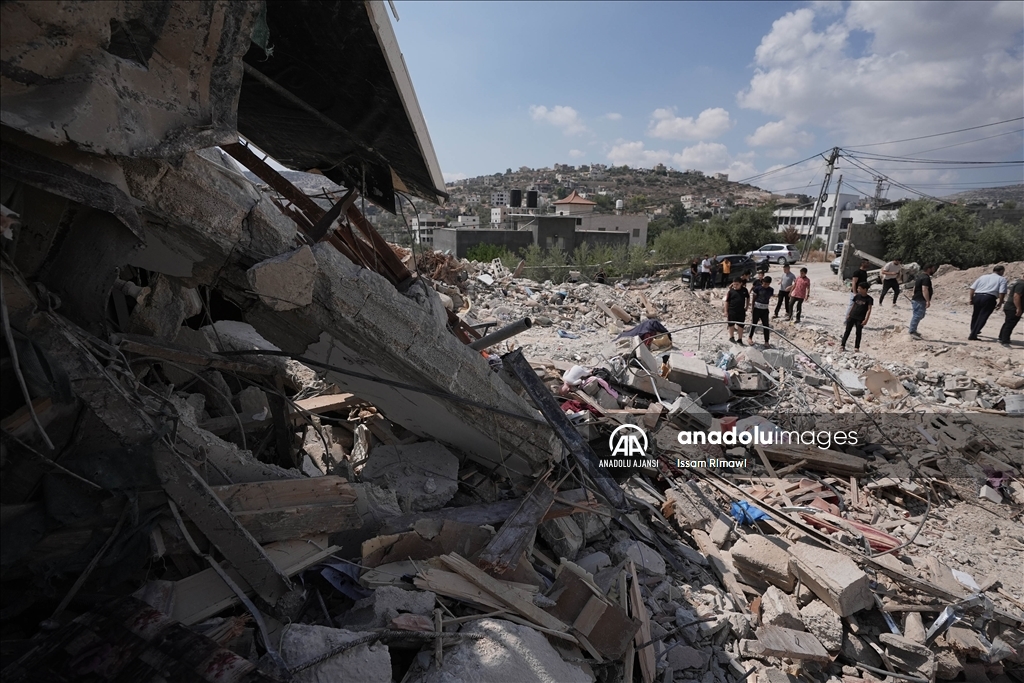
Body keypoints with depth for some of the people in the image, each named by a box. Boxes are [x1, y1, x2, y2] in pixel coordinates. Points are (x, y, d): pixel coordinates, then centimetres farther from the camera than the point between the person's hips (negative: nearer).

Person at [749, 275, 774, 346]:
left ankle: (766, 342, 10)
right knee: (754, 323, 7)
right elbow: (753, 298, -5)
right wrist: (752, 308, -6)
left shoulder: (771, 290, 1)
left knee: (766, 325, 3)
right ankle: (750, 338, 26)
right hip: (757, 308, -3)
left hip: (765, 309, 3)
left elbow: (768, 298, 11)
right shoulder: (758, 288, -9)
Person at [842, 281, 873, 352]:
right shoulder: (857, 296, 6)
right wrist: (848, 314, 11)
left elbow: (869, 309, -8)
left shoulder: (869, 299, -7)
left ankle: (856, 347, 11)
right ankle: (842, 345, 6)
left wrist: (866, 319, -15)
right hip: (852, 316, 4)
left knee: (858, 332, 3)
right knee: (847, 331, 4)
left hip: (860, 319, -4)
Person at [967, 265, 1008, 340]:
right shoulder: (1002, 279, 4)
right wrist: (1000, 303, 2)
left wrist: (971, 299, 15)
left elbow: (972, 288, 10)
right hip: (989, 298, -5)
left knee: (975, 315, 21)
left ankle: (974, 331, 41)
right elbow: (1002, 292, -8)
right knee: (982, 317, 0)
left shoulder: (983, 277, 16)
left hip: (977, 297, 5)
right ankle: (972, 336, -4)